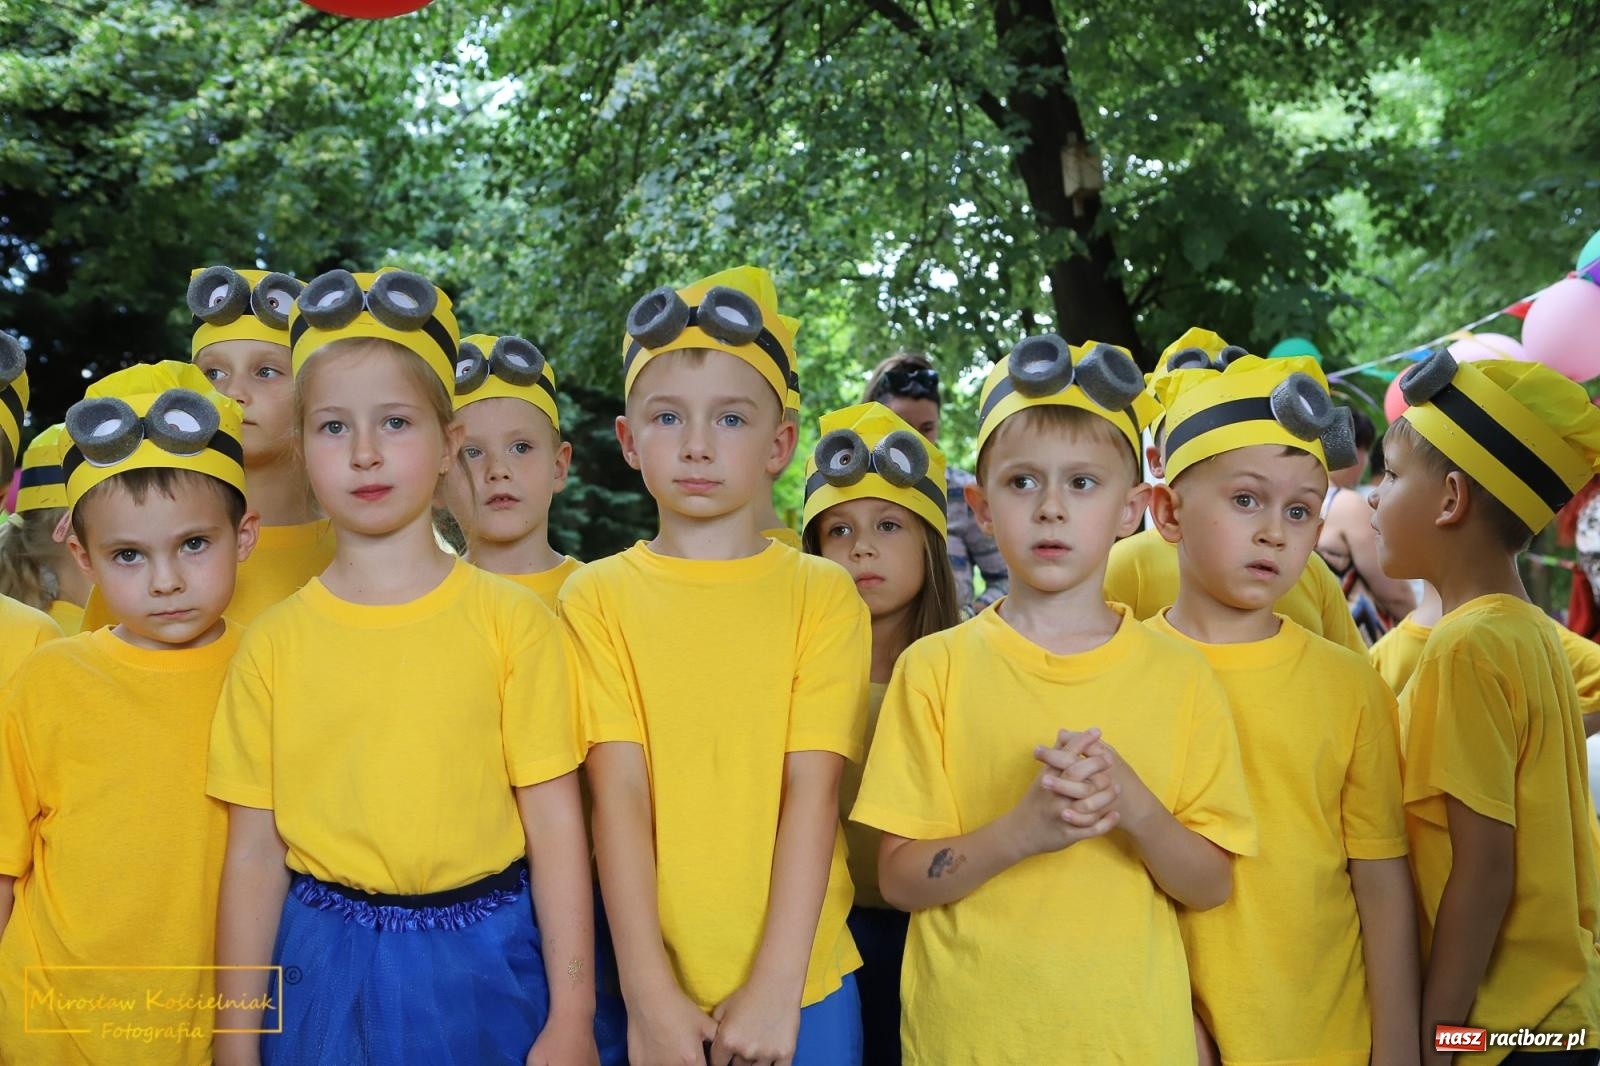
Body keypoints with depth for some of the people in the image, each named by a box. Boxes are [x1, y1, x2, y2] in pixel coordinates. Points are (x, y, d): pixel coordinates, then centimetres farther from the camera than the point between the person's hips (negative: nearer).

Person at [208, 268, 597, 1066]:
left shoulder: (510, 620, -6)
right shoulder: (273, 642, -1)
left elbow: (555, 824, -5)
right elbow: (253, 851, 2)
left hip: (481, 967, -1)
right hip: (325, 968, 2)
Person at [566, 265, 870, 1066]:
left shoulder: (822, 595, -3)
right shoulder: (598, 598, -2)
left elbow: (811, 791, -8)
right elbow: (618, 794, -9)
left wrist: (775, 988, -14)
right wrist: (649, 994, -13)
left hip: (800, 985, 0)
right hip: (653, 991, 0)